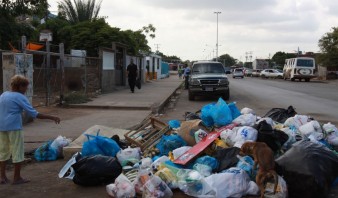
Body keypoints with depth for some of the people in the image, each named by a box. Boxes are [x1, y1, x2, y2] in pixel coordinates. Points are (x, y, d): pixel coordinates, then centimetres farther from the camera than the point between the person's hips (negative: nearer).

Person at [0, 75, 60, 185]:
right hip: (14, 127, -7)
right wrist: (52, 117, -13)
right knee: (17, 152, 2)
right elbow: (34, 114, -14)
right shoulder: (20, 97, -8)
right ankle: (17, 178, 6)